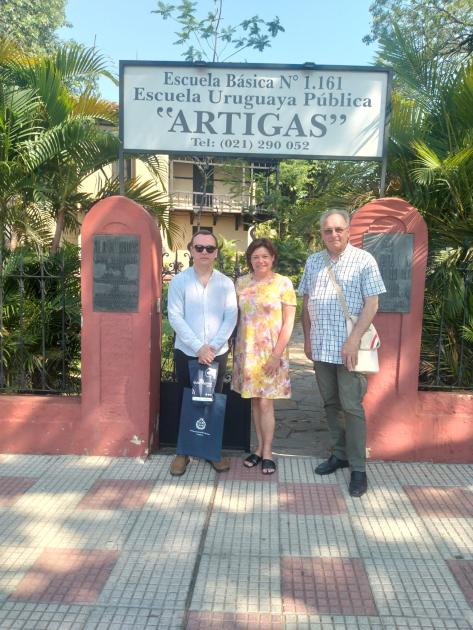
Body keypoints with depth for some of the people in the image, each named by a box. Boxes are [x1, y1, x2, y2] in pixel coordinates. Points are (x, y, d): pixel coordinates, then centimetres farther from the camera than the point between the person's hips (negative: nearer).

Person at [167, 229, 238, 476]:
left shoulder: (225, 283, 2)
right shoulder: (179, 281, -3)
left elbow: (230, 318, -2)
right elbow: (175, 318, -9)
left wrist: (213, 346, -14)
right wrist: (198, 347, -16)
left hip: (217, 353, 1)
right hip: (186, 352, -1)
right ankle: (183, 452, 19)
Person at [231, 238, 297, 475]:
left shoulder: (283, 283, -6)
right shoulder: (241, 283, 6)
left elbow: (288, 322, -7)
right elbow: (237, 316, 12)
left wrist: (277, 353, -12)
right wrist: (236, 349, 7)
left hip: (271, 351, -4)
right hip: (246, 349, 4)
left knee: (266, 402, -2)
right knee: (254, 400, 10)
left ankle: (267, 452, 12)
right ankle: (259, 448, 23)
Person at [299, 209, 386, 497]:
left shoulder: (364, 260, -5)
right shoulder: (313, 262, 9)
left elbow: (372, 303, -9)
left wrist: (354, 339, -16)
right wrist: (307, 338, 11)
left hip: (349, 346, -5)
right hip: (321, 346, 5)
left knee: (351, 406, -2)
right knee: (331, 403, 13)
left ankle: (358, 467, 10)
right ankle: (340, 453, 29)